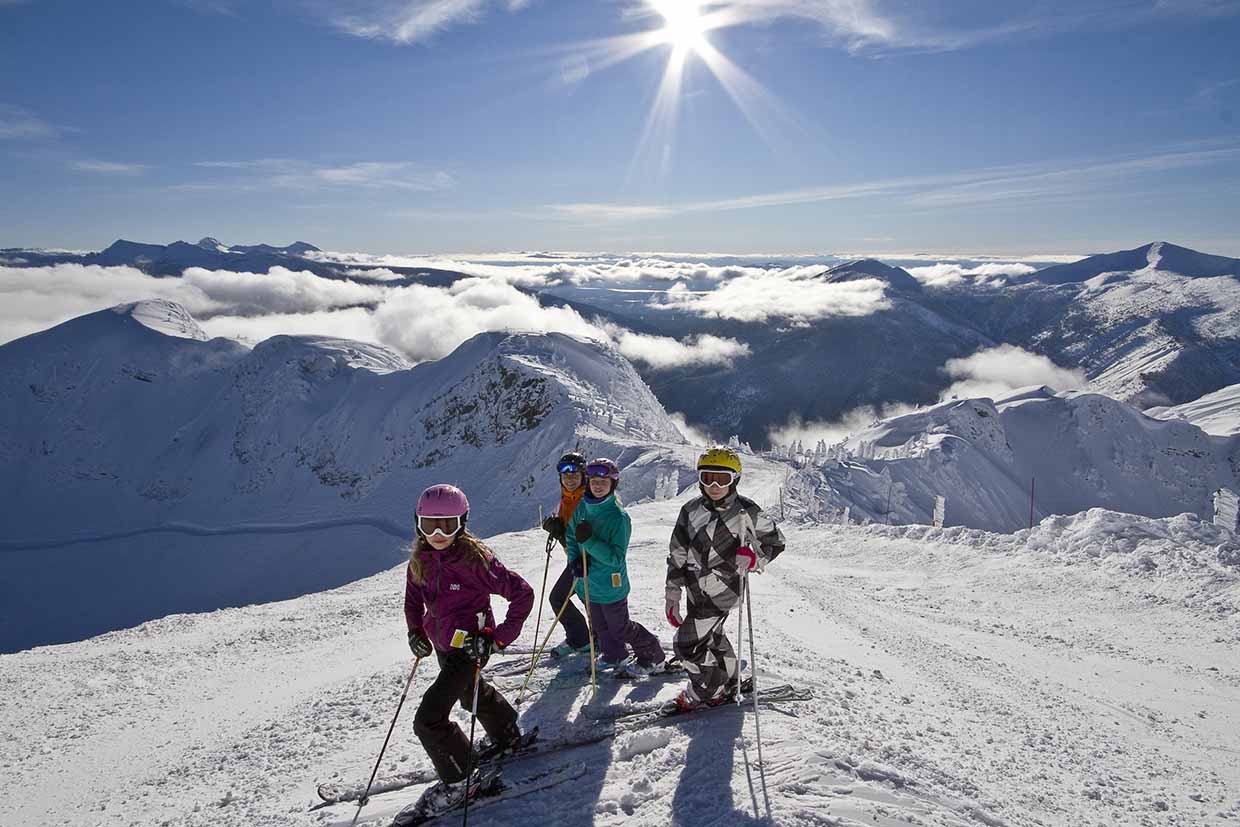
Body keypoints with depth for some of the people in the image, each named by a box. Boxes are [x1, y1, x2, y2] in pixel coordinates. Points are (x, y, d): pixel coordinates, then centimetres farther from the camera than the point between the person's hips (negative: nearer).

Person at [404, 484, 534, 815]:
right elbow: (413, 596, 15)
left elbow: (522, 593, -21)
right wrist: (415, 630, 1)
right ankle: (507, 736, 57)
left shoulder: (475, 558, -26)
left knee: (428, 720, -13)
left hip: (469, 647, -8)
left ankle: (459, 782, 8)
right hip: (442, 646, 8)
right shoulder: (420, 560, -6)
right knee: (472, 694, 30)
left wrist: (500, 637, -22)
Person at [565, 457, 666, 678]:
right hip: (588, 582, 6)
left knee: (620, 628, 6)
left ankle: (653, 656, 28)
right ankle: (616, 657, 45)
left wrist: (589, 541, -32)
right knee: (600, 626, 21)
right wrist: (574, 560, -5)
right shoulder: (582, 507, -1)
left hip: (611, 584, -6)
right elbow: (570, 535, 12)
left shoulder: (619, 517, -19)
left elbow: (616, 557, -22)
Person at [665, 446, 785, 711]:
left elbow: (774, 541, 0)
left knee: (687, 644, -5)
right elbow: (677, 555, 6)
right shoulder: (691, 510, 1)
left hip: (723, 588, -6)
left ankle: (702, 693, 21)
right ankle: (728, 686, 44)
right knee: (712, 638, 20)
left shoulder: (745, 511, -12)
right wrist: (673, 595, 6)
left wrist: (754, 559, -19)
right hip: (697, 590, 6)